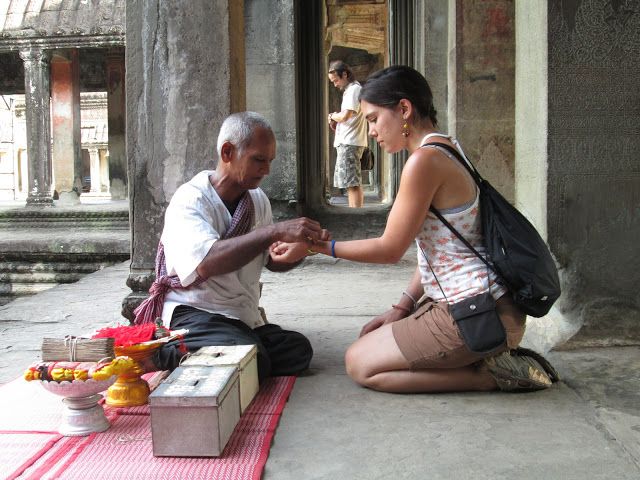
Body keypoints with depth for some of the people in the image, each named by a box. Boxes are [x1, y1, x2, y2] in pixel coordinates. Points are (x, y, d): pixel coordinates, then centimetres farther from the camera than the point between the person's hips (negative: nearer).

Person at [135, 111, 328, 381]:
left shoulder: (257, 199, 10)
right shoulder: (190, 200, -13)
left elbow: (273, 261, 17)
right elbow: (206, 263, -31)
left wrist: (303, 249, -5)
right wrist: (275, 231, -34)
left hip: (244, 317, 8)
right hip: (194, 314, -8)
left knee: (298, 350, -15)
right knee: (252, 362, -31)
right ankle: (164, 354, -7)